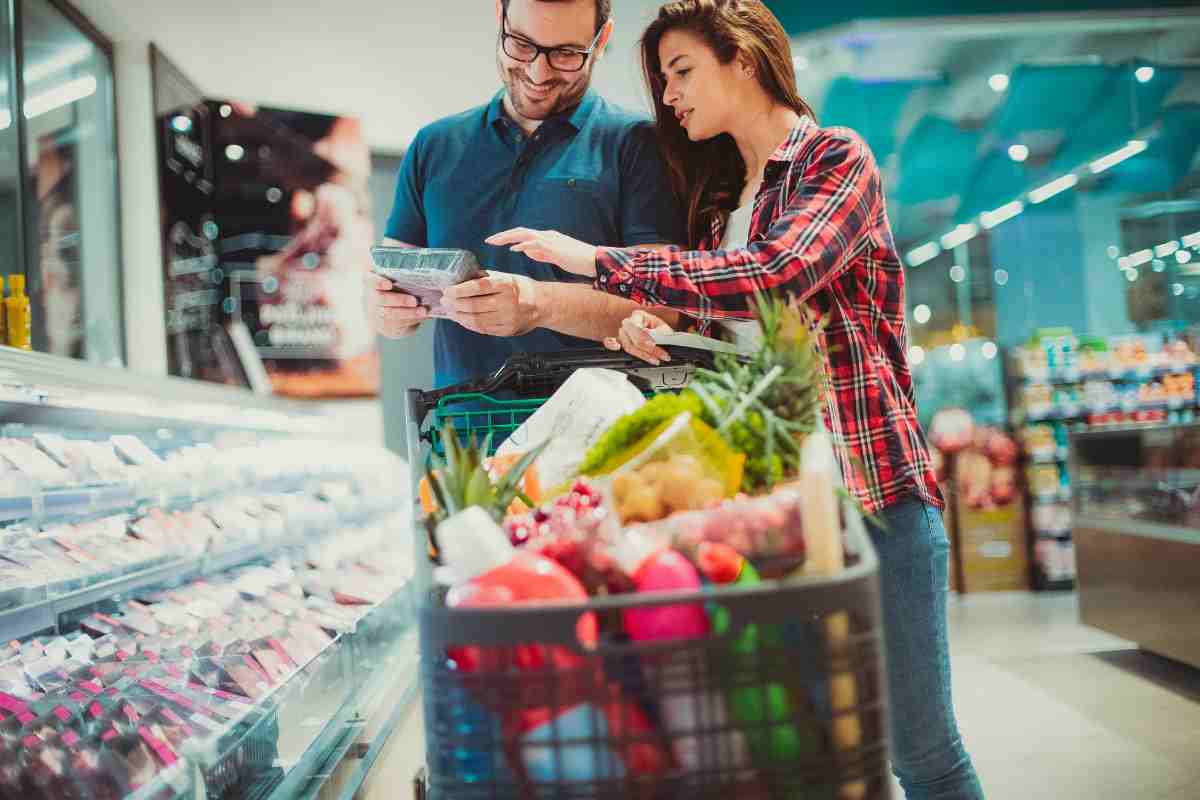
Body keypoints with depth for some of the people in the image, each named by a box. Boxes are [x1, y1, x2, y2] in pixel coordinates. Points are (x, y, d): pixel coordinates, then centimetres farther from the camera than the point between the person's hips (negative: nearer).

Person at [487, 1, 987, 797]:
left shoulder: (837, 158, -2)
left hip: (872, 482, -6)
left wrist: (599, 261, -16)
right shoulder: (718, 195, 18)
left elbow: (769, 278, -21)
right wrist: (656, 327, 0)